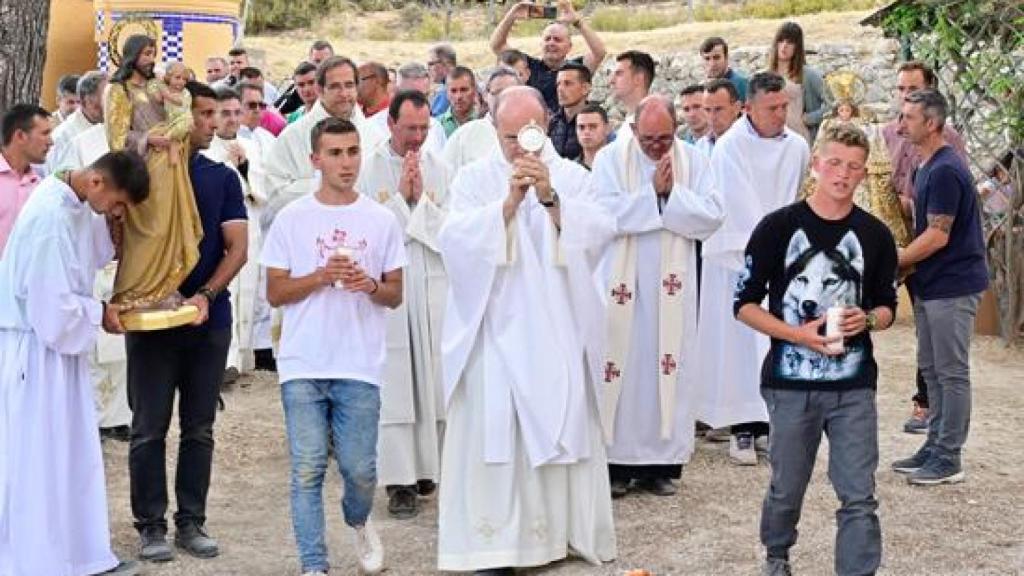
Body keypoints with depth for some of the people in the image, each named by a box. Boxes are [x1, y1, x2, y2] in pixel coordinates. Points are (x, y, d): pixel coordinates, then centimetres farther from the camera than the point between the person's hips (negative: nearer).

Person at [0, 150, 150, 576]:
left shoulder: (81, 208, 3)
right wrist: (99, 313, -11)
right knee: (36, 459, 0)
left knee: (75, 454, 14)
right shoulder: (50, 216, -24)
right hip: (35, 348, -9)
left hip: (60, 343, 9)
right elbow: (50, 302, -24)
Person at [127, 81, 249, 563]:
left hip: (209, 319, 3)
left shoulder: (222, 177, 8)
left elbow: (237, 246, 2)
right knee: (150, 428, 1)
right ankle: (150, 525, 9)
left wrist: (206, 295, -12)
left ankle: (191, 522, 16)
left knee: (199, 428, 8)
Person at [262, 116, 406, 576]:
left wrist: (371, 285, -13)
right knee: (307, 470, -1)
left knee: (360, 469, 4)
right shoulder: (291, 219, 2)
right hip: (302, 367, -1)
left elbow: (395, 295, 9)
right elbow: (275, 293, 2)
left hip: (360, 368, 1)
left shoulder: (382, 220, 5)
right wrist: (321, 276, -13)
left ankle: (358, 522, 36)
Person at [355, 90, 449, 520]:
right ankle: (400, 479, 0)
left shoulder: (438, 169, 8)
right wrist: (400, 197, -10)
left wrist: (421, 198, -8)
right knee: (394, 383, -3)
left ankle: (428, 467, 18)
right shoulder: (369, 169, 0)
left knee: (433, 380, 6)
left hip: (433, 286, 3)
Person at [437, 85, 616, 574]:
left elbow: (598, 233, -9)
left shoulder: (571, 176, 6)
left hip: (556, 330, 1)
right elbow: (455, 239, -13)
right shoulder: (474, 178, 3)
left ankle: (567, 527, 16)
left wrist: (550, 198, -22)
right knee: (494, 430, -6)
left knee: (561, 428, 3)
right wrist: (509, 201, -23)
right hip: (495, 328, -1)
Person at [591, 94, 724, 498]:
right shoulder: (611, 159, -3)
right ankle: (615, 463, 8)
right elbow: (604, 214, -17)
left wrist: (672, 193, -16)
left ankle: (660, 463, 12)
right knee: (621, 368, 1)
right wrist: (654, 192, -16)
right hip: (621, 282, -2)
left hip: (671, 285, 2)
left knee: (666, 368, 4)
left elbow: (712, 216, -6)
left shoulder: (693, 161, 3)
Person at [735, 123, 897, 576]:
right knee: (786, 488, 14)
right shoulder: (778, 227, -4)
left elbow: (887, 306, 14)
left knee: (859, 497, -3)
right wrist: (797, 334, -17)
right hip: (791, 383, -1)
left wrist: (868, 319, -10)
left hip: (854, 385, 1)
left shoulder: (875, 235, 4)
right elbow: (745, 303, -2)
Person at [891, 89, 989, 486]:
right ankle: (935, 447, 23)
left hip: (953, 286, -10)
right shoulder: (927, 168, 13)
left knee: (952, 373, -3)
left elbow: (937, 236, -21)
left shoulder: (945, 171, -19)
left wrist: (892, 263, -13)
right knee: (931, 369, 14)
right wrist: (905, 263, 7)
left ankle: (948, 460, 2)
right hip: (931, 285, 10)